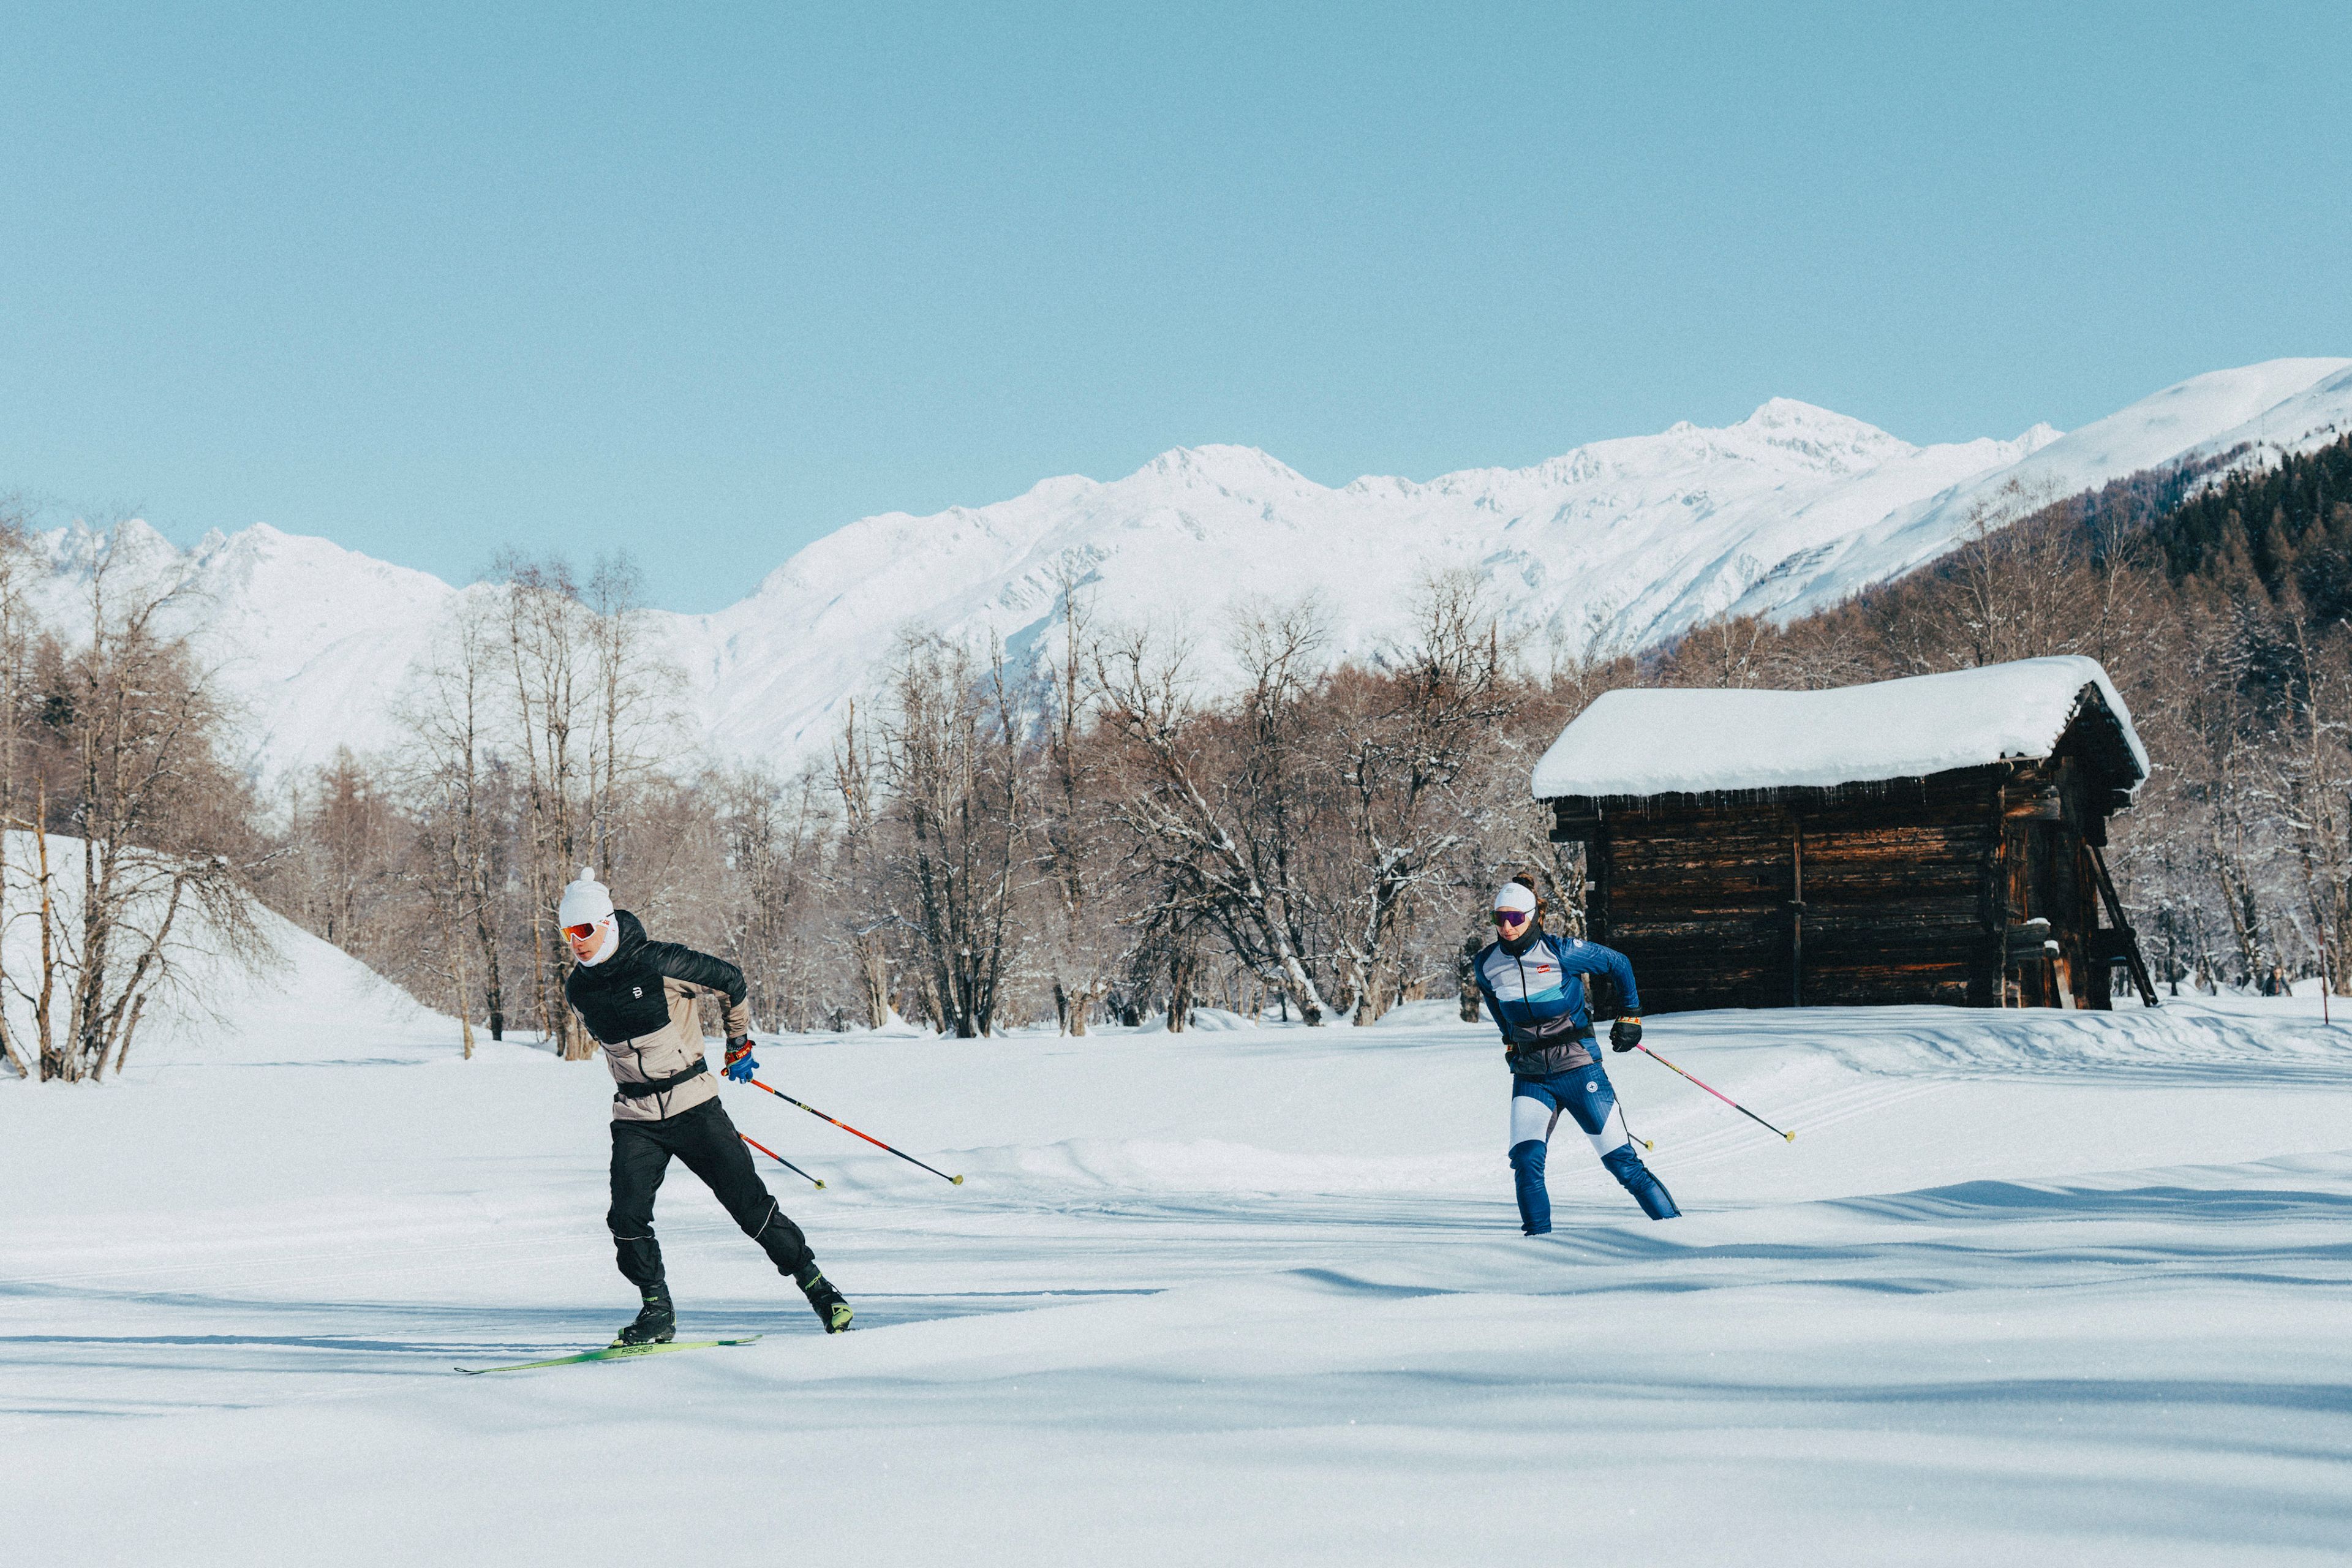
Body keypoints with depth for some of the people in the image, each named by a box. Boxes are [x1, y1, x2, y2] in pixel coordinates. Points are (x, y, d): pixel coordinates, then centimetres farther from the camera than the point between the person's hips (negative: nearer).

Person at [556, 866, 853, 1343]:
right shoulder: (579, 990, 0)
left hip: (694, 1104, -4)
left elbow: (731, 982, -1)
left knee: (750, 1202, -4)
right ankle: (657, 1311, 5)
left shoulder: (659, 964, -16)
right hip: (635, 1119, 4)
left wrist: (739, 1044, 9)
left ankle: (814, 1282, 8)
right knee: (628, 1217, -11)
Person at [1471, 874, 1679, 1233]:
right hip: (1530, 1078, 3)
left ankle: (1671, 1221, 10)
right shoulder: (1487, 964, 0)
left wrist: (1630, 1014, 8)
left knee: (1622, 1161, -2)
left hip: (1578, 1068, -3)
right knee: (1526, 1161, -18)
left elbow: (1618, 964, 4)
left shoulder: (1561, 952, -12)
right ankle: (1538, 1237, -9)